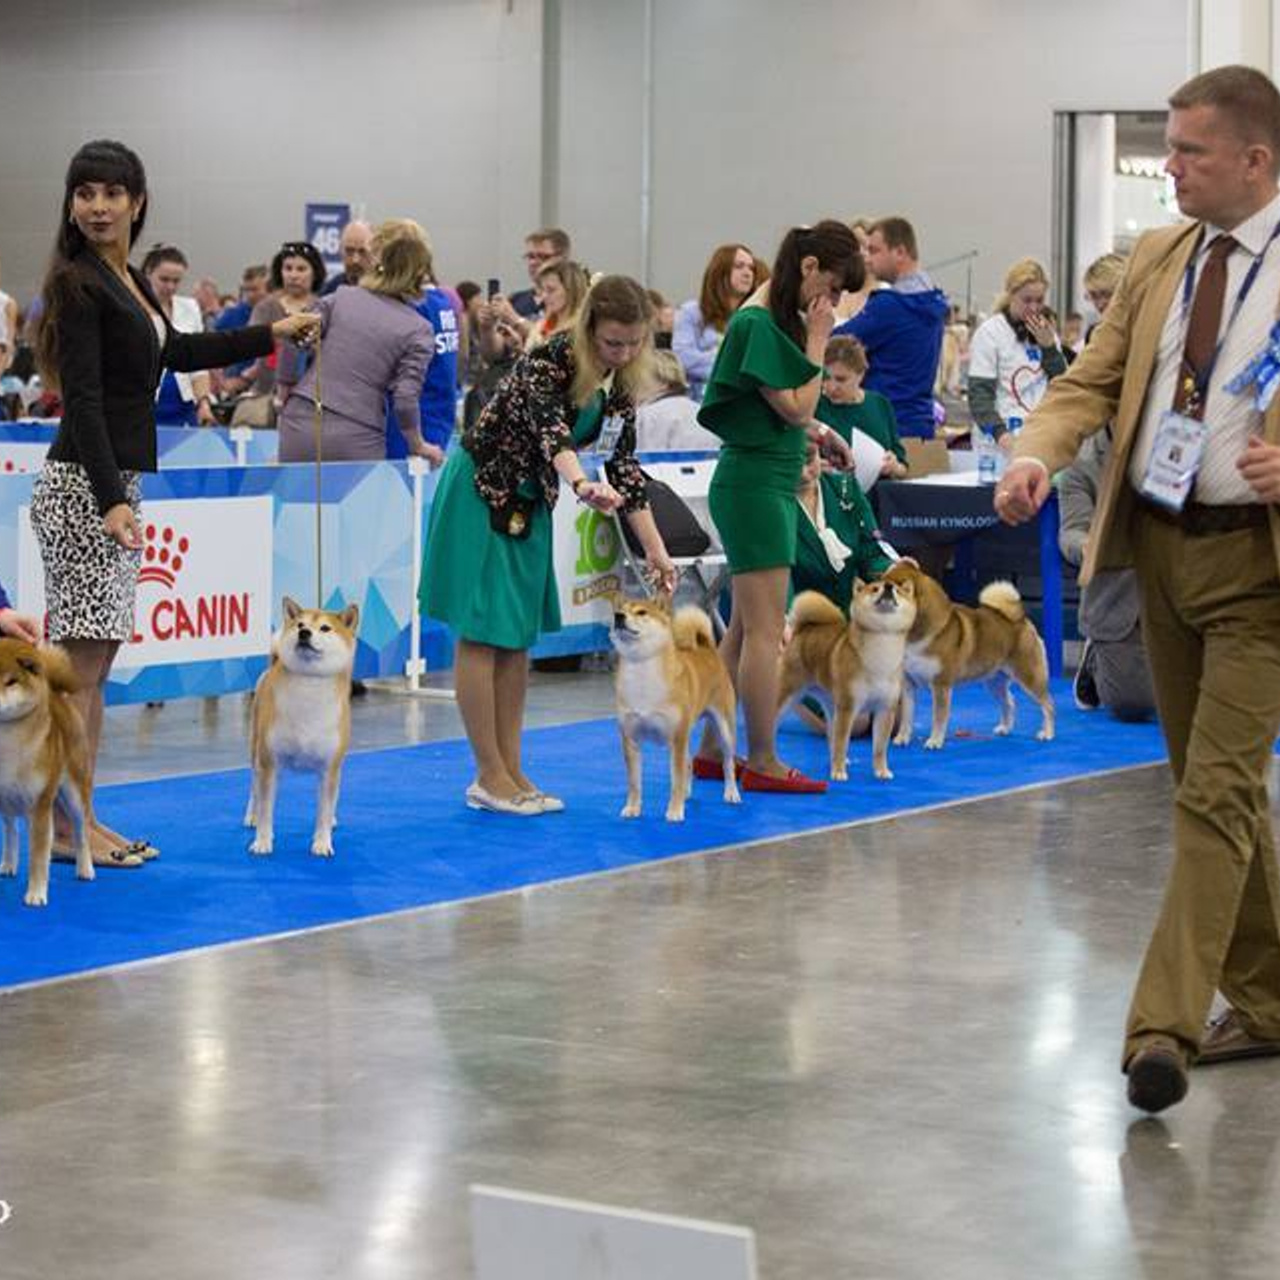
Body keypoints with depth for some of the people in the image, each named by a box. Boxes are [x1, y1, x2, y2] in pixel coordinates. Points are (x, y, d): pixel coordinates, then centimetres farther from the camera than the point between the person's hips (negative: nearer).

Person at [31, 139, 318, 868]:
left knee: (96, 662, 10)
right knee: (81, 661, -7)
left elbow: (175, 351, 31)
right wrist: (111, 501, -24)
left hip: (117, 483, 9)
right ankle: (64, 826, -2)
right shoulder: (78, 283, -11)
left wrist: (275, 335, 34)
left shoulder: (126, 278, 15)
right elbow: (82, 399, -17)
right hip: (83, 486, -9)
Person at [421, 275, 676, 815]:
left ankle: (511, 771, 11)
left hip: (530, 503, 8)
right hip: (480, 492, -8)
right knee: (482, 631, -5)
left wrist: (654, 548, -3)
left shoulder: (619, 382, -4)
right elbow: (548, 429, -44)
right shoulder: (548, 361, -26)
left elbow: (623, 463, 2)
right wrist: (582, 484, -63)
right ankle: (489, 776, -3)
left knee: (519, 634, 7)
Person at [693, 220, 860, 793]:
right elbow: (795, 407, -18)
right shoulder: (758, 323, -17)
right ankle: (762, 762, -1)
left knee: (745, 627, 13)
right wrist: (816, 342, -12)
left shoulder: (777, 317, 12)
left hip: (768, 482, 10)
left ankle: (711, 750, 18)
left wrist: (817, 433, 6)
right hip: (755, 482, -10)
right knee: (765, 629, -6)